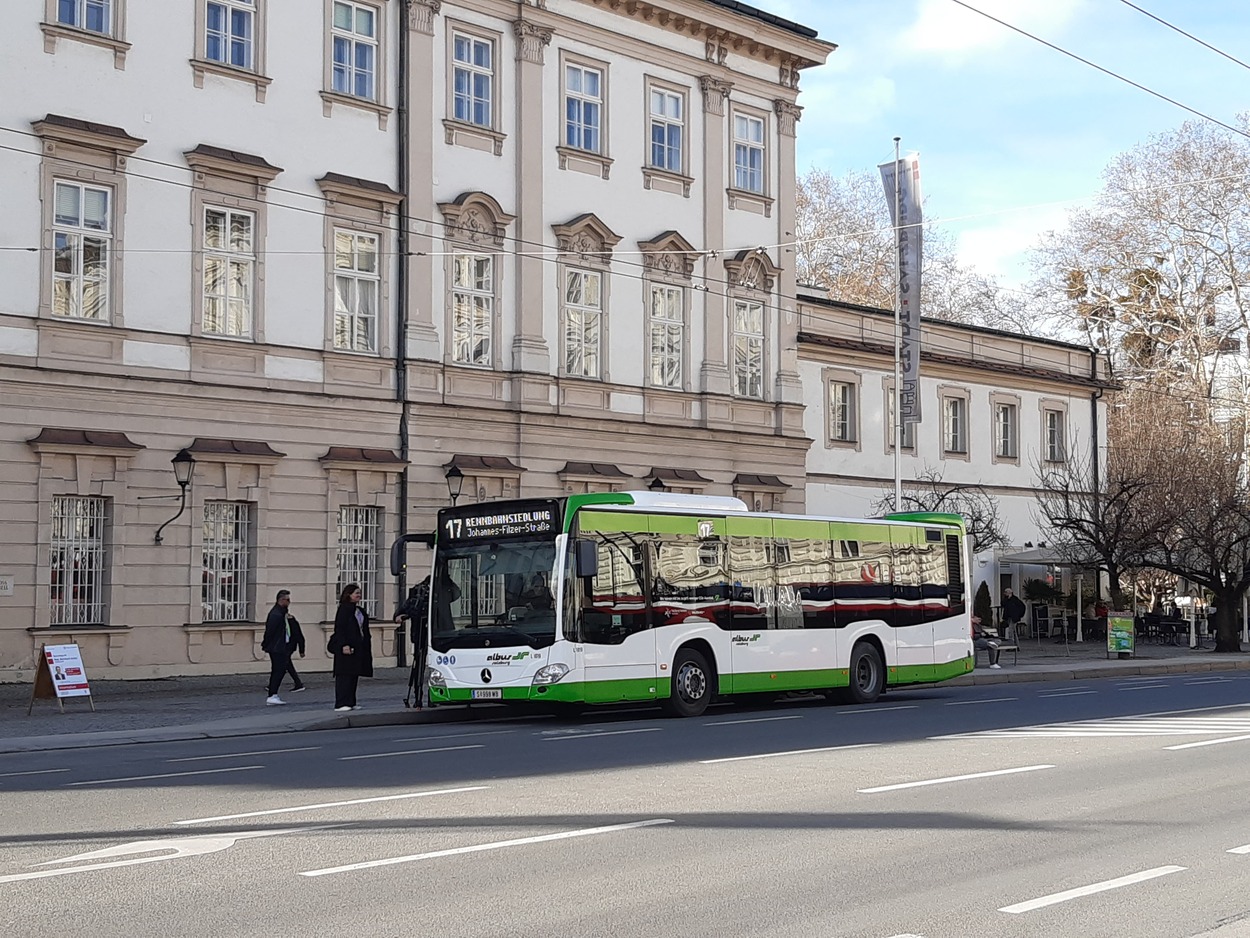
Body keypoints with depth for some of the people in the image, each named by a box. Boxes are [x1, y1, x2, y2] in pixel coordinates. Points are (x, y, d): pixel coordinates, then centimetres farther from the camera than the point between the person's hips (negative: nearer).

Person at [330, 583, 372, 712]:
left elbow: (365, 631, 21)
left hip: (358, 648, 9)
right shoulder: (343, 609, -8)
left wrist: (367, 646, 17)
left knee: (354, 675, 10)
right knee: (344, 675, -9)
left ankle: (350, 702, 15)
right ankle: (341, 704, -10)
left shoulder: (360, 611, 17)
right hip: (346, 648, -9)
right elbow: (339, 629, -15)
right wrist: (344, 645, -22)